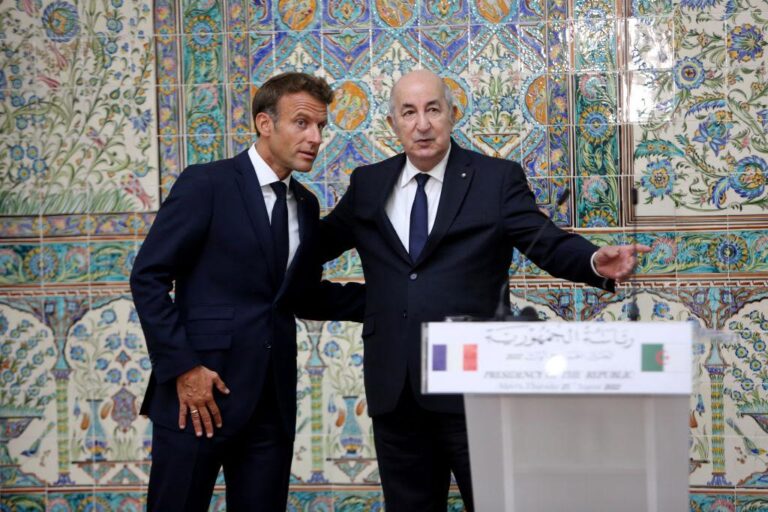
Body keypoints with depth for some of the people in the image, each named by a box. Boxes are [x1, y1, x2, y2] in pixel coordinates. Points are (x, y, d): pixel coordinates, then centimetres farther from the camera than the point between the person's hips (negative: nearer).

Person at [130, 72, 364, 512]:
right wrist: (182, 367, -14)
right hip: (200, 392, -6)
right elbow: (148, 278, -8)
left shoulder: (305, 205, 13)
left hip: (273, 399, 6)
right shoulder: (206, 184, -6)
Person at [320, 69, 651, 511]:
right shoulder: (368, 184, 11)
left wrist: (597, 262, -25)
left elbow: (549, 244, -7)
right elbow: (317, 242, 17)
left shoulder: (498, 179, 0)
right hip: (393, 386, 4)